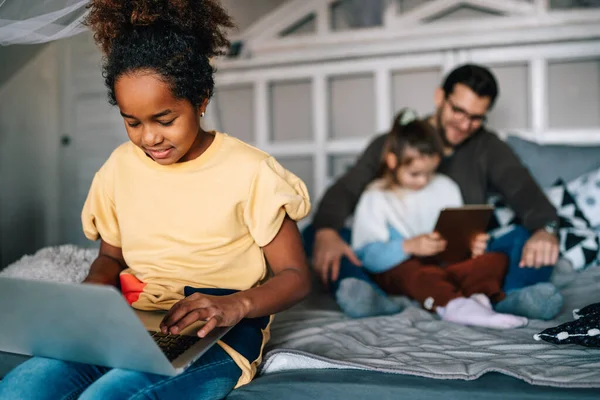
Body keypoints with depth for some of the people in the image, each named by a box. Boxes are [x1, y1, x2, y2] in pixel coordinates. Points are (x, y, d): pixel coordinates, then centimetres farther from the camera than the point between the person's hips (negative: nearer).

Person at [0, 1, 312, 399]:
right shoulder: (120, 167, 8)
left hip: (215, 334, -4)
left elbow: (296, 276, -4)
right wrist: (90, 292, -4)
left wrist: (238, 304, -24)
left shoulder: (249, 172, -8)